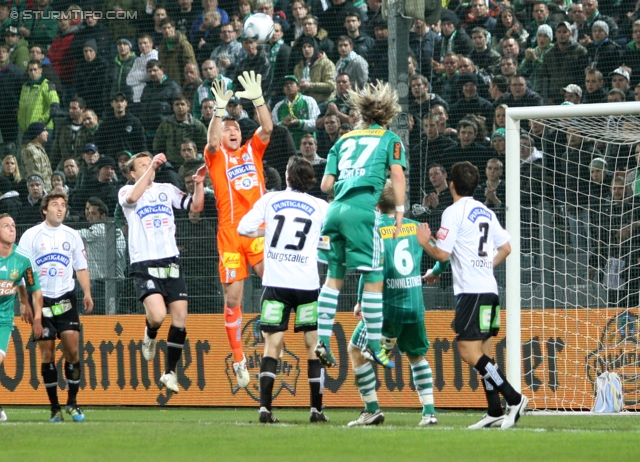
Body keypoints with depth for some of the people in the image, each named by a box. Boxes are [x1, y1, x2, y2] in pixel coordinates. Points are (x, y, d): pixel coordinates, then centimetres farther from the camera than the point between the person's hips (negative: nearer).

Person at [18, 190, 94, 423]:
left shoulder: (72, 235, 10)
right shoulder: (31, 236, 1)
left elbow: (81, 267, 16)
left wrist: (87, 293, 2)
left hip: (66, 298, 2)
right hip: (41, 299, -2)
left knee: (72, 349, -8)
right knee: (47, 353, -1)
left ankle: (72, 402, 3)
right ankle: (54, 407, 5)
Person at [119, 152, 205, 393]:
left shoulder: (167, 190, 15)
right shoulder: (126, 192, 3)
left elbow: (195, 206, 10)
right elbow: (132, 197, -22)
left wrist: (199, 184, -7)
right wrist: (151, 167, -25)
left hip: (171, 262, 4)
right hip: (144, 265, -4)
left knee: (180, 319, -1)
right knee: (157, 315, -24)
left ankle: (170, 372, 13)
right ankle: (150, 336, 13)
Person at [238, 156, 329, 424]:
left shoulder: (270, 200, 6)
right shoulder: (320, 207, 5)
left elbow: (243, 229, 2)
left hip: (275, 284, 1)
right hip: (307, 285, -1)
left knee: (272, 345, 2)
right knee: (314, 346, 6)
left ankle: (265, 407, -9)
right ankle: (316, 409, 1)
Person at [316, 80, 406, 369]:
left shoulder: (344, 140, 24)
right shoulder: (389, 139, 14)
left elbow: (325, 185, 18)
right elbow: (397, 174, -2)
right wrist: (400, 212, -2)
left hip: (335, 209, 4)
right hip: (362, 208, -4)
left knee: (334, 277, 12)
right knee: (373, 279, 0)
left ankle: (322, 340, 3)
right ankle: (373, 346, -1)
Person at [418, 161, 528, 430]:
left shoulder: (454, 212, -8)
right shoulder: (486, 213, 16)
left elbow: (442, 254, -11)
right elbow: (506, 248, 19)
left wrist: (424, 242, 7)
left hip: (471, 291, -9)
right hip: (489, 289, 9)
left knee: (469, 352, -11)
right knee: (482, 353, 11)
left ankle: (513, 398, -18)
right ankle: (495, 412, 8)